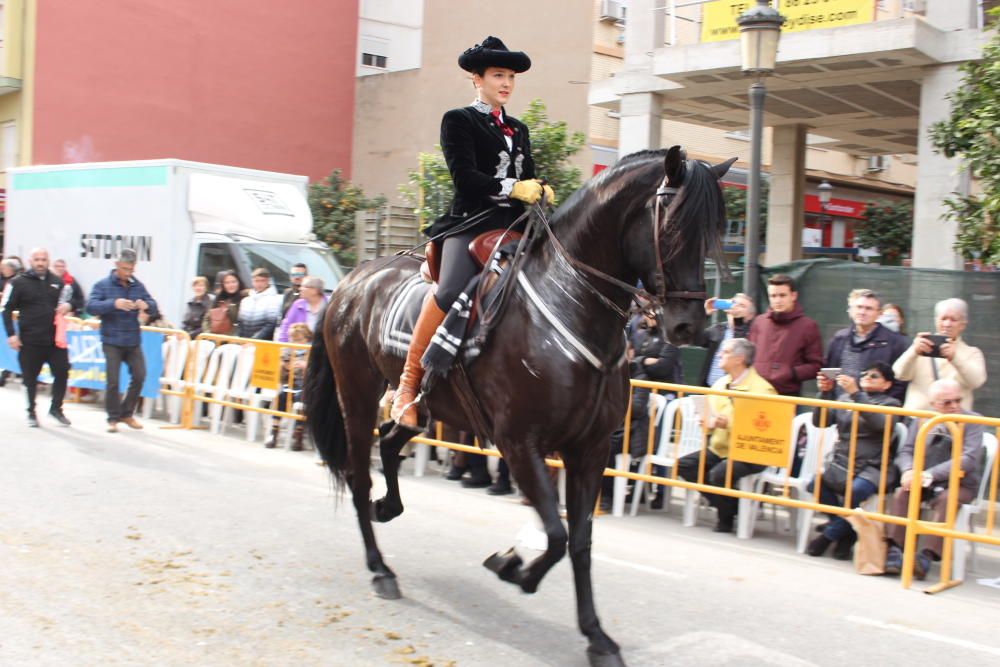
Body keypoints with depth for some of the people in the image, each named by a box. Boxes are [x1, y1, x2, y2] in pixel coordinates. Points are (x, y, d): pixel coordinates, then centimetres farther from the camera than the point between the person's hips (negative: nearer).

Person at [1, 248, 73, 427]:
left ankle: (56, 408, 19)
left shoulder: (57, 282, 7)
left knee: (62, 372, 1)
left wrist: (67, 305, -4)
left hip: (55, 338, 3)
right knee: (30, 378, 7)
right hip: (29, 341, -3)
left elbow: (68, 300, 21)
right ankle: (31, 413, 22)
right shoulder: (18, 282, -3)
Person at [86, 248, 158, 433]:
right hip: (112, 342, -4)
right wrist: (114, 303, -30)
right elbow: (90, 306, -15)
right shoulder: (103, 285, -2)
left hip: (133, 341, 4)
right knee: (113, 381, -4)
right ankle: (113, 418, 9)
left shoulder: (138, 286, 9)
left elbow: (154, 308, 7)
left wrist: (146, 305, -18)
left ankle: (126, 414, 17)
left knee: (139, 376, 0)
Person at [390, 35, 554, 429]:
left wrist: (541, 191, -2)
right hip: (471, 222, -7)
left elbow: (528, 181, 21)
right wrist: (511, 187, -16)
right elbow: (464, 176, -7)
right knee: (451, 290, -31)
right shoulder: (458, 121, 7)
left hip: (515, 226, 7)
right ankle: (407, 383, -21)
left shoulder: (518, 130, 26)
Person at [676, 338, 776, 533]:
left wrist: (728, 423, -28)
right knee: (683, 464, -11)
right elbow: (709, 420, 23)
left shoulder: (762, 389, -11)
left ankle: (727, 518, -3)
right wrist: (709, 421, -1)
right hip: (718, 449, 8)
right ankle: (725, 504, 0)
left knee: (719, 473, -32)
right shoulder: (720, 383, 14)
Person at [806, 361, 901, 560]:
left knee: (855, 491, -34)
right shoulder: (845, 398, 19)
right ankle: (846, 533, -4)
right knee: (815, 485, -24)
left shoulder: (890, 403, 9)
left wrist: (856, 393, -21)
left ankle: (829, 535, -9)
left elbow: (879, 423, -15)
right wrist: (824, 393, -7)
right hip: (841, 464, 4)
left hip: (871, 468, -3)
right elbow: (819, 421, 7)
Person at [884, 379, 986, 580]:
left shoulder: (973, 422, -6)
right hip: (925, 482, 3)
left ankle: (927, 555, -40)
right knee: (902, 493, -25)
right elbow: (906, 451, 4)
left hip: (960, 485, -3)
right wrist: (908, 470, -22)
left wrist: (932, 474, -30)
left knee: (945, 499, -34)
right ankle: (894, 549, -31)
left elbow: (968, 459, -18)